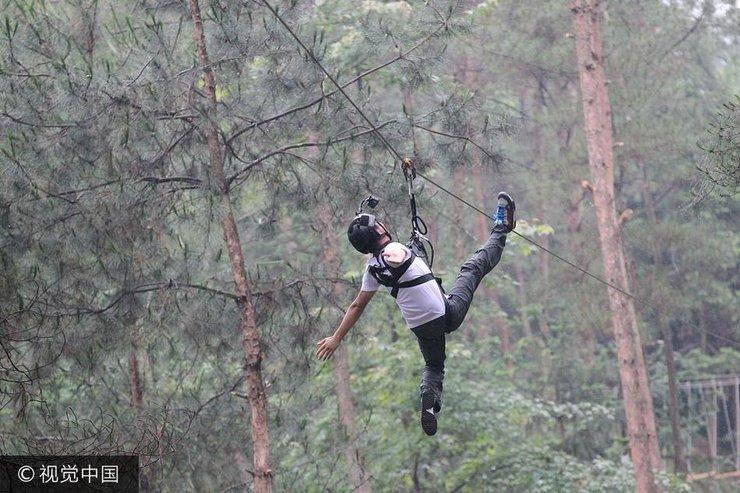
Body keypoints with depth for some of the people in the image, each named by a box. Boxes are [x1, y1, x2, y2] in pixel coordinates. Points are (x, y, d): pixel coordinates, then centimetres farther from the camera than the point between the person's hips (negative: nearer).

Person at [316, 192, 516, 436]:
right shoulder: (395, 249, -13)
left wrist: (336, 338, 13)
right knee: (475, 265, 14)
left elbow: (357, 306, 7)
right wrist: (395, 259, -60)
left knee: (433, 366, 31)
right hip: (449, 315, -5)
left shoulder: (372, 270, 4)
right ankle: (501, 227, 33)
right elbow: (395, 258, -39)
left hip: (422, 328, 5)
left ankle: (429, 399, 2)